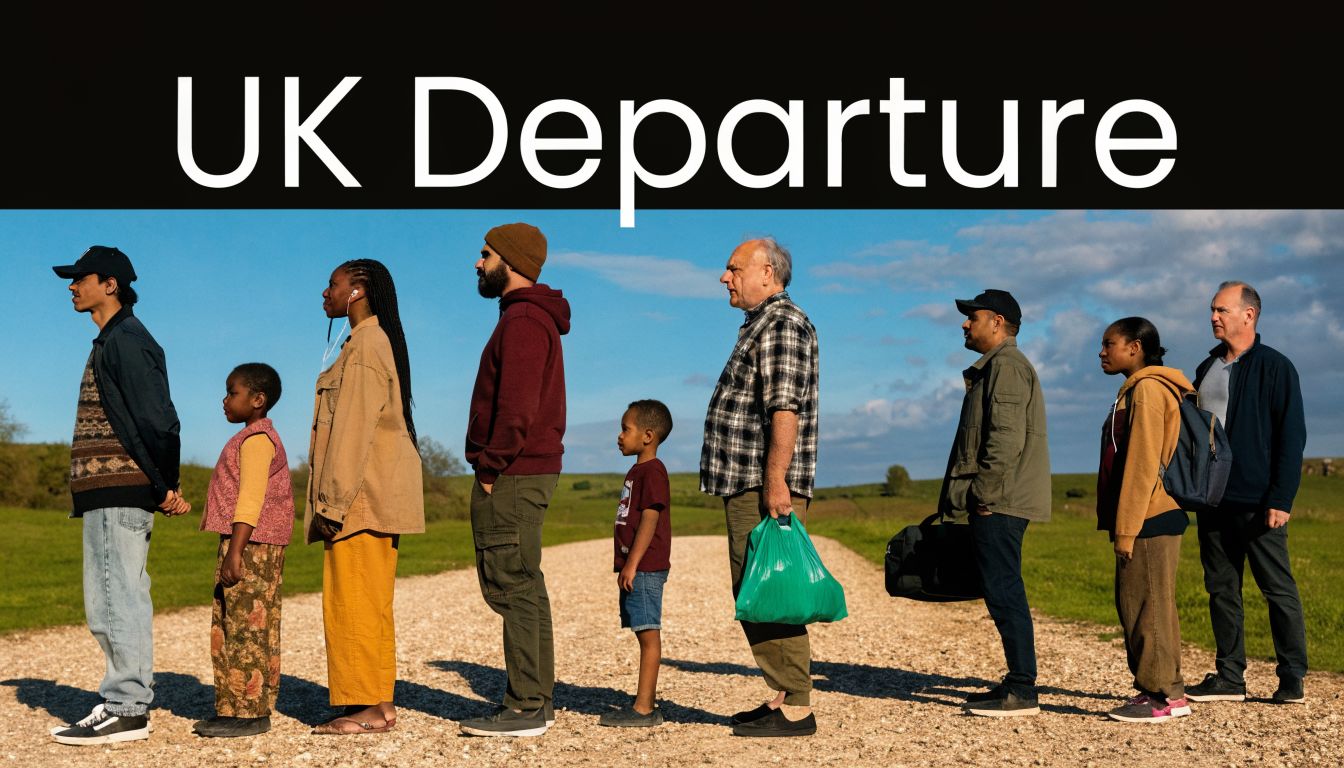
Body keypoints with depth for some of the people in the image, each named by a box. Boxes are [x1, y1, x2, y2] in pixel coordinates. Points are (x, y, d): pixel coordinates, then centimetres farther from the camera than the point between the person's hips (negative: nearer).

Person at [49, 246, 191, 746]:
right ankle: (123, 703, 19)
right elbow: (148, 421, 18)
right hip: (111, 493, 10)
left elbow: (158, 419, -18)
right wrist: (163, 486, 12)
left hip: (118, 492, -10)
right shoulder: (113, 342, 21)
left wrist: (165, 486, -15)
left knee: (118, 598, -8)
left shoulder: (125, 340, -10)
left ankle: (126, 710, -5)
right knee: (112, 602, 13)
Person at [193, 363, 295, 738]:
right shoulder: (259, 438, 21)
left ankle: (250, 712, -5)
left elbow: (251, 500, -19)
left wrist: (235, 552, -23)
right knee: (230, 627, 12)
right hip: (245, 547, 11)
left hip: (250, 545, -11)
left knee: (247, 627, -8)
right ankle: (233, 708, 17)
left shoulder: (256, 439, -11)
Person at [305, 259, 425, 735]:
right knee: (372, 605, 11)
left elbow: (352, 431, -18)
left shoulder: (365, 346, -12)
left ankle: (367, 708, -4)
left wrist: (333, 502, -19)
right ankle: (381, 704, 14)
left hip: (361, 496, -10)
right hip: (377, 498, 10)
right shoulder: (380, 343, 19)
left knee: (353, 604, -7)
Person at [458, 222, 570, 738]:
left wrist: (491, 468, -16)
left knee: (512, 588, -7)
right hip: (530, 472, 11)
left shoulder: (522, 322, -14)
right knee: (524, 587, 13)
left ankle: (524, 710, -3)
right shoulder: (534, 318, 19)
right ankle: (537, 701, 19)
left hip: (511, 477, -11)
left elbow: (516, 409, -22)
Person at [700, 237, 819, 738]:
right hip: (747, 486, 11)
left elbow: (785, 408, -21)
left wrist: (775, 480, -26)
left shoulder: (782, 324, -11)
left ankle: (796, 709, -6)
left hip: (765, 488, -11)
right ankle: (784, 697, 19)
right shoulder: (760, 325, 22)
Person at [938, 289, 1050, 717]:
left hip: (999, 504, -11)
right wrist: (962, 498, 21)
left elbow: (1008, 437, -20)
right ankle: (1017, 684, 18)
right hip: (996, 504, 11)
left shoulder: (1007, 365, -10)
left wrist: (985, 496, -20)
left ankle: (1022, 692, -6)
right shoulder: (993, 367, 23)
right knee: (1003, 594, 12)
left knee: (1004, 593, -9)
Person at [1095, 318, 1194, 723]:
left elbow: (1143, 465, -18)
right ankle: (1163, 691, 18)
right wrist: (1120, 525, 18)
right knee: (1135, 604, 12)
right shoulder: (1135, 390, 19)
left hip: (1150, 519, -10)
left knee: (1146, 605, -6)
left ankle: (1164, 694, 0)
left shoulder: (1147, 389, -12)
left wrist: (1126, 529, -19)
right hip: (1151, 519, 10)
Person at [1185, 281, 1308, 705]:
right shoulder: (1207, 368, 15)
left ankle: (1292, 680, 8)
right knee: (1221, 589, 8)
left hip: (1257, 502, -7)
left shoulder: (1274, 367, -5)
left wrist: (1281, 499, -16)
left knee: (1278, 589, 0)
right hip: (1213, 501, 7)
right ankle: (1229, 677, 15)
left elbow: (1291, 436, -10)